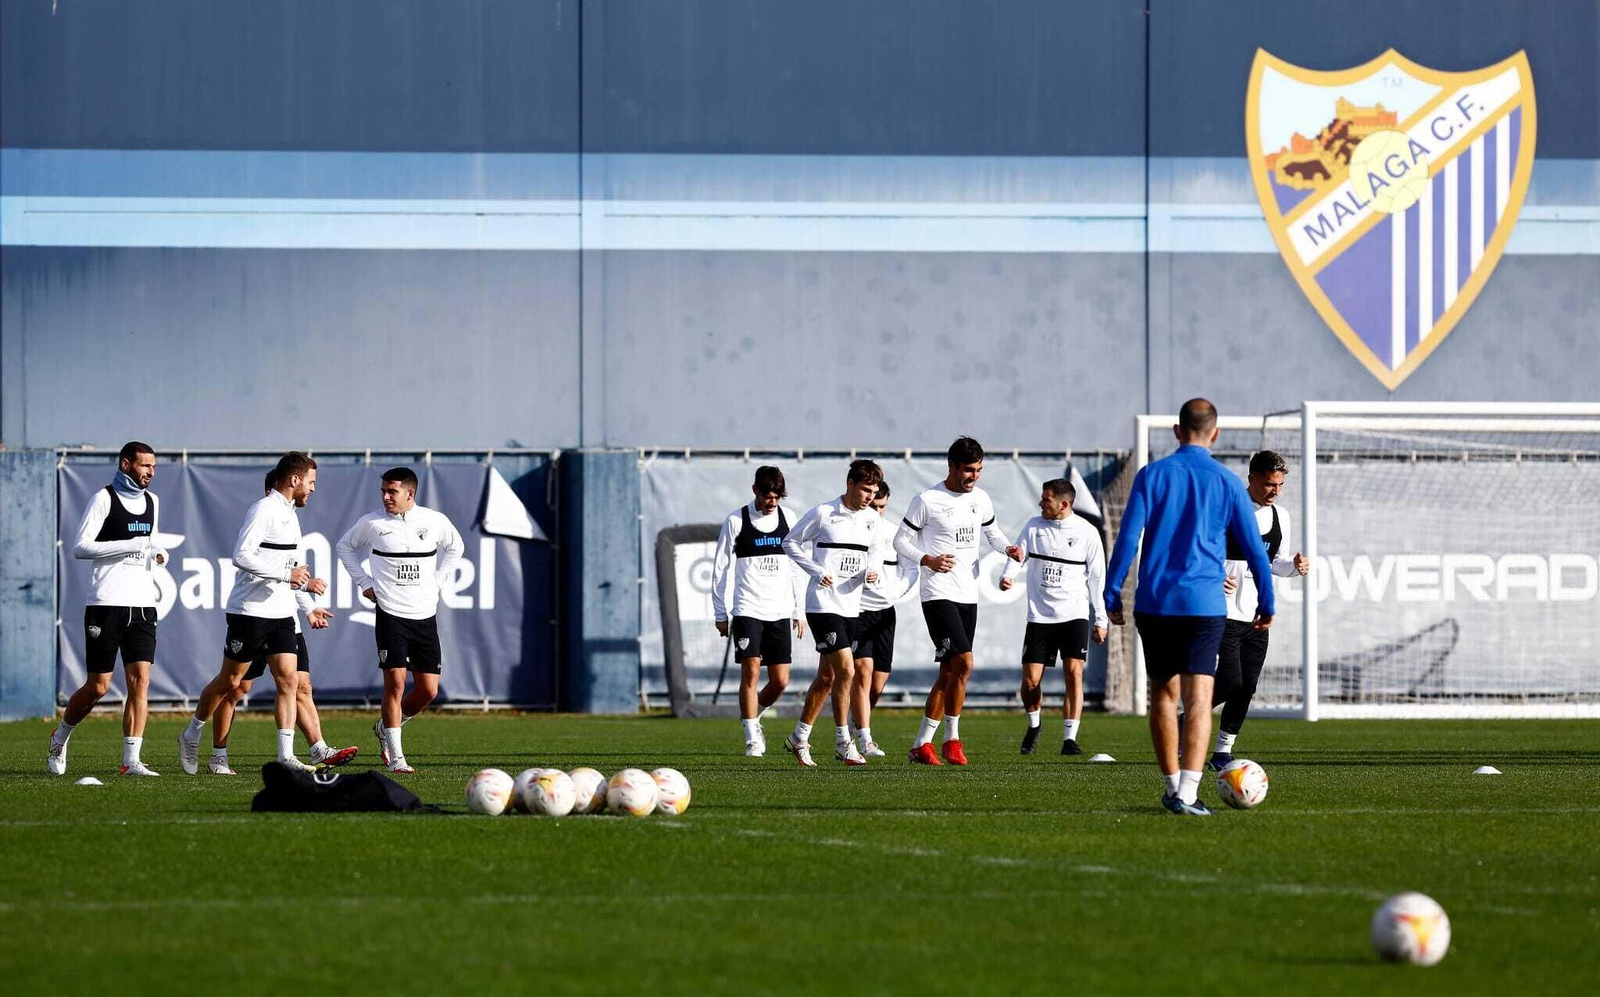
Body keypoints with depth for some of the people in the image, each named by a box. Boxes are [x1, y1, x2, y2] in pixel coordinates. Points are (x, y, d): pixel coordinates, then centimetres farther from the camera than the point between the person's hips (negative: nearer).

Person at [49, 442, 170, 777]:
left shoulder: (151, 501, 15)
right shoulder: (104, 499, -5)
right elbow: (80, 548, -11)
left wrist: (156, 553, 7)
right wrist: (130, 546, -18)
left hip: (142, 604, 5)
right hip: (107, 603, -5)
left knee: (140, 680, -7)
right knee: (97, 686, -1)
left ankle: (131, 760, -8)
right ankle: (60, 737, 24)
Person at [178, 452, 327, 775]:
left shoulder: (289, 513, 16)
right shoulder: (263, 509, -14)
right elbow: (241, 555, -24)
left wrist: (305, 583, 11)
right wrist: (287, 573, -23)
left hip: (281, 614, 8)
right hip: (250, 611, -8)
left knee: (289, 681, -4)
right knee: (230, 681, 4)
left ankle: (286, 756, -6)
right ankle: (191, 736, 24)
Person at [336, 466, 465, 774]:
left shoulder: (435, 521, 1)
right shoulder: (372, 523, -3)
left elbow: (455, 547, 22)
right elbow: (344, 546, 15)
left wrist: (435, 580, 11)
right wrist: (364, 583, 6)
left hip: (425, 614, 3)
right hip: (391, 613, -3)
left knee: (428, 690, 2)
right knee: (395, 682, -12)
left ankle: (385, 727, 28)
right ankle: (396, 757, -5)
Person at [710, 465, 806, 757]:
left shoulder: (788, 518, 8)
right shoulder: (736, 520, -2)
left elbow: (797, 567, 15)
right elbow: (720, 568, 3)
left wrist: (799, 610, 12)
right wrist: (720, 614, 1)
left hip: (780, 612, 3)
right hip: (748, 609, -3)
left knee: (780, 681, 1)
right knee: (751, 672, -12)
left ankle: (753, 718, 27)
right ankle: (752, 739, -4)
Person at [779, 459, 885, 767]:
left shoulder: (873, 520, 8)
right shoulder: (823, 514, -9)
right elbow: (790, 543, 1)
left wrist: (869, 573, 0)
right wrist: (817, 571, -10)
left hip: (851, 606, 7)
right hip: (823, 603, -7)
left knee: (827, 677, 11)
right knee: (846, 669, -16)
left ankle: (799, 738, 24)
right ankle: (843, 743, -8)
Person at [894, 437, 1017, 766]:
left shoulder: (981, 499, 10)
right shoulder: (927, 501, -8)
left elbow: (992, 532, 25)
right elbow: (900, 541, -3)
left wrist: (1007, 549, 3)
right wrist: (927, 560, -20)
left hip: (969, 596, 7)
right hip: (938, 594, -7)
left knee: (949, 673, 7)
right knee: (963, 662, -20)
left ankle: (922, 744, 14)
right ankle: (951, 739, -10)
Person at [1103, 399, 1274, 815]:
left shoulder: (1152, 475, 3)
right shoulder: (1227, 482, 3)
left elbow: (1128, 538, -3)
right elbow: (1253, 548, 6)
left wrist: (1112, 594, 2)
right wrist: (1267, 603, 15)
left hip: (1153, 604, 1)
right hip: (1204, 605, -1)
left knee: (1163, 694, 16)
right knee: (1199, 698, -6)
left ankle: (1171, 787, 24)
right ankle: (1187, 793, -20)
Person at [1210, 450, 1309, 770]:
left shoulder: (1280, 517, 11)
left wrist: (1295, 566, 0)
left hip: (1257, 617, 7)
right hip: (1224, 614, -7)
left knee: (1247, 688, 3)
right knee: (1230, 682, -15)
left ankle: (1223, 751, 14)